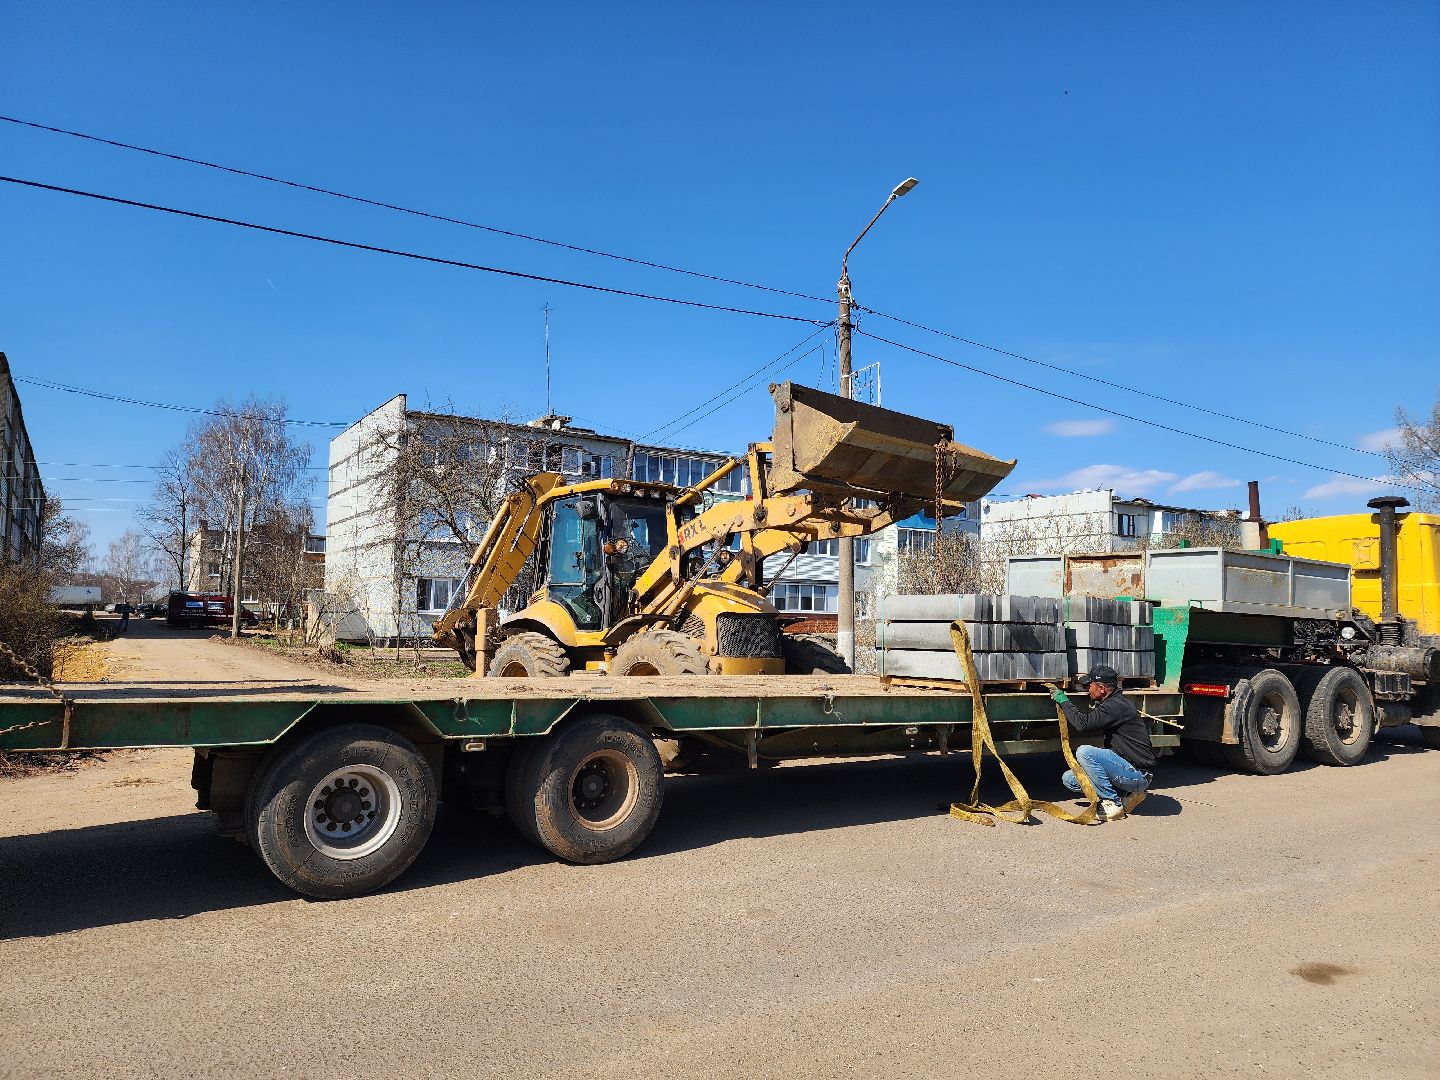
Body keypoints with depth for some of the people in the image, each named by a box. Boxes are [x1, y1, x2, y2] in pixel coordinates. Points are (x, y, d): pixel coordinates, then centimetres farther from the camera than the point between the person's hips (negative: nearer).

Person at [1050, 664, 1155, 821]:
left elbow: (1083, 723, -26)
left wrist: (1064, 701, -12)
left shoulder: (1117, 705, -18)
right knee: (1069, 779, 4)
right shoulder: (1112, 704, 14)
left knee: (1084, 752, -25)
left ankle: (1113, 804, -17)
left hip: (1139, 776, -10)